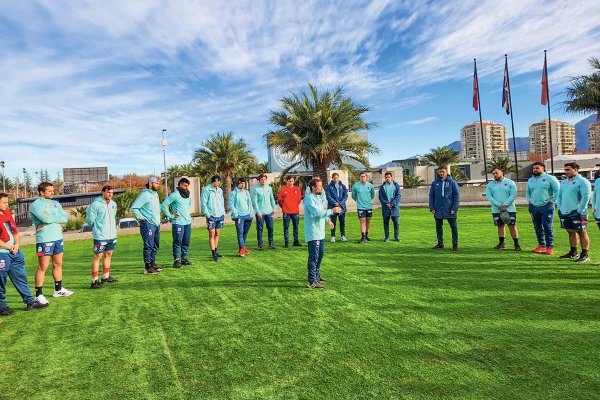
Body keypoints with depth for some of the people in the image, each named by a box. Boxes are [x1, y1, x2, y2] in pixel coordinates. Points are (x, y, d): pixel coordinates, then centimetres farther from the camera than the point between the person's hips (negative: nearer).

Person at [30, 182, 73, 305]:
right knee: (42, 268, -2)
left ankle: (58, 290, 27)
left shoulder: (55, 203, 11)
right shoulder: (36, 205, -8)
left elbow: (65, 218, -1)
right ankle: (38, 295, 6)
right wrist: (57, 218, -6)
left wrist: (50, 217, -12)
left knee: (58, 264, 15)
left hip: (58, 238, 7)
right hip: (44, 240, -7)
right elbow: (46, 219, -23)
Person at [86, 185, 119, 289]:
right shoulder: (95, 204, -12)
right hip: (100, 236, -7)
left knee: (108, 255, 16)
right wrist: (97, 228, 0)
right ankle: (94, 281, 4)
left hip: (112, 235, 7)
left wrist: (113, 227, 13)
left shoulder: (113, 204, 9)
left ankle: (106, 277, 29)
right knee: (97, 256, -2)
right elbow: (90, 219, -9)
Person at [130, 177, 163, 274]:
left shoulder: (155, 194, 14)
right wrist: (141, 218, -13)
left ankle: (152, 263, 27)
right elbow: (133, 208, -15)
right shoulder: (144, 195, -12)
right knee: (149, 246, -5)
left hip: (156, 224, 9)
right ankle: (147, 267, 2)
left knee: (155, 245, 15)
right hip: (148, 224, -9)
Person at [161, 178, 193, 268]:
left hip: (188, 222, 7)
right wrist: (170, 215, -11)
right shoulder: (174, 195, -11)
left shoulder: (188, 195, 12)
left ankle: (184, 259, 21)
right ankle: (176, 260, 4)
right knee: (178, 242, -4)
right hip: (178, 223, -7)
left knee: (186, 242, 10)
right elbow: (163, 205, -12)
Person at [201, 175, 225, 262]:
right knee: (212, 234, -4)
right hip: (211, 216, -6)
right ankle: (213, 254, -2)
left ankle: (216, 251, 20)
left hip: (220, 216, 6)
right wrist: (207, 214, -13)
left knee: (217, 234, 11)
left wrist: (223, 213, 10)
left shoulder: (220, 190, 13)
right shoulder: (206, 189, -6)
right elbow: (203, 203, -8)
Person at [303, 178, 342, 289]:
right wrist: (332, 211, -25)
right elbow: (317, 213, -26)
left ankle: (316, 275, 36)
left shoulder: (318, 197, 15)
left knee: (320, 255, 20)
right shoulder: (309, 198, -17)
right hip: (313, 234, -10)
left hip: (320, 233, 10)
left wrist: (327, 219, 16)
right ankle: (312, 281, -2)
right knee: (314, 257, -7)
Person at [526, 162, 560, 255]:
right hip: (534, 207, 6)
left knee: (548, 227, -6)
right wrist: (529, 200, 13)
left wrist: (552, 200, -9)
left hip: (546, 206, -6)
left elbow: (558, 190, -7)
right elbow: (527, 192, 27)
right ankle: (541, 245, 20)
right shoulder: (530, 180, 15)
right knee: (537, 228, 10)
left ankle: (550, 247, 1)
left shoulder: (549, 178, -4)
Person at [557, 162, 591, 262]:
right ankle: (573, 253, 23)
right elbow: (559, 196, 21)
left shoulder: (582, 182, -8)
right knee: (571, 232, 14)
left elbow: (586, 197, -15)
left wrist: (579, 210, -17)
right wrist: (560, 208, 11)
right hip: (564, 212, 7)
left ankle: (585, 255, 5)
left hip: (576, 213, -7)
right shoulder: (563, 182, 15)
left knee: (582, 233, -1)